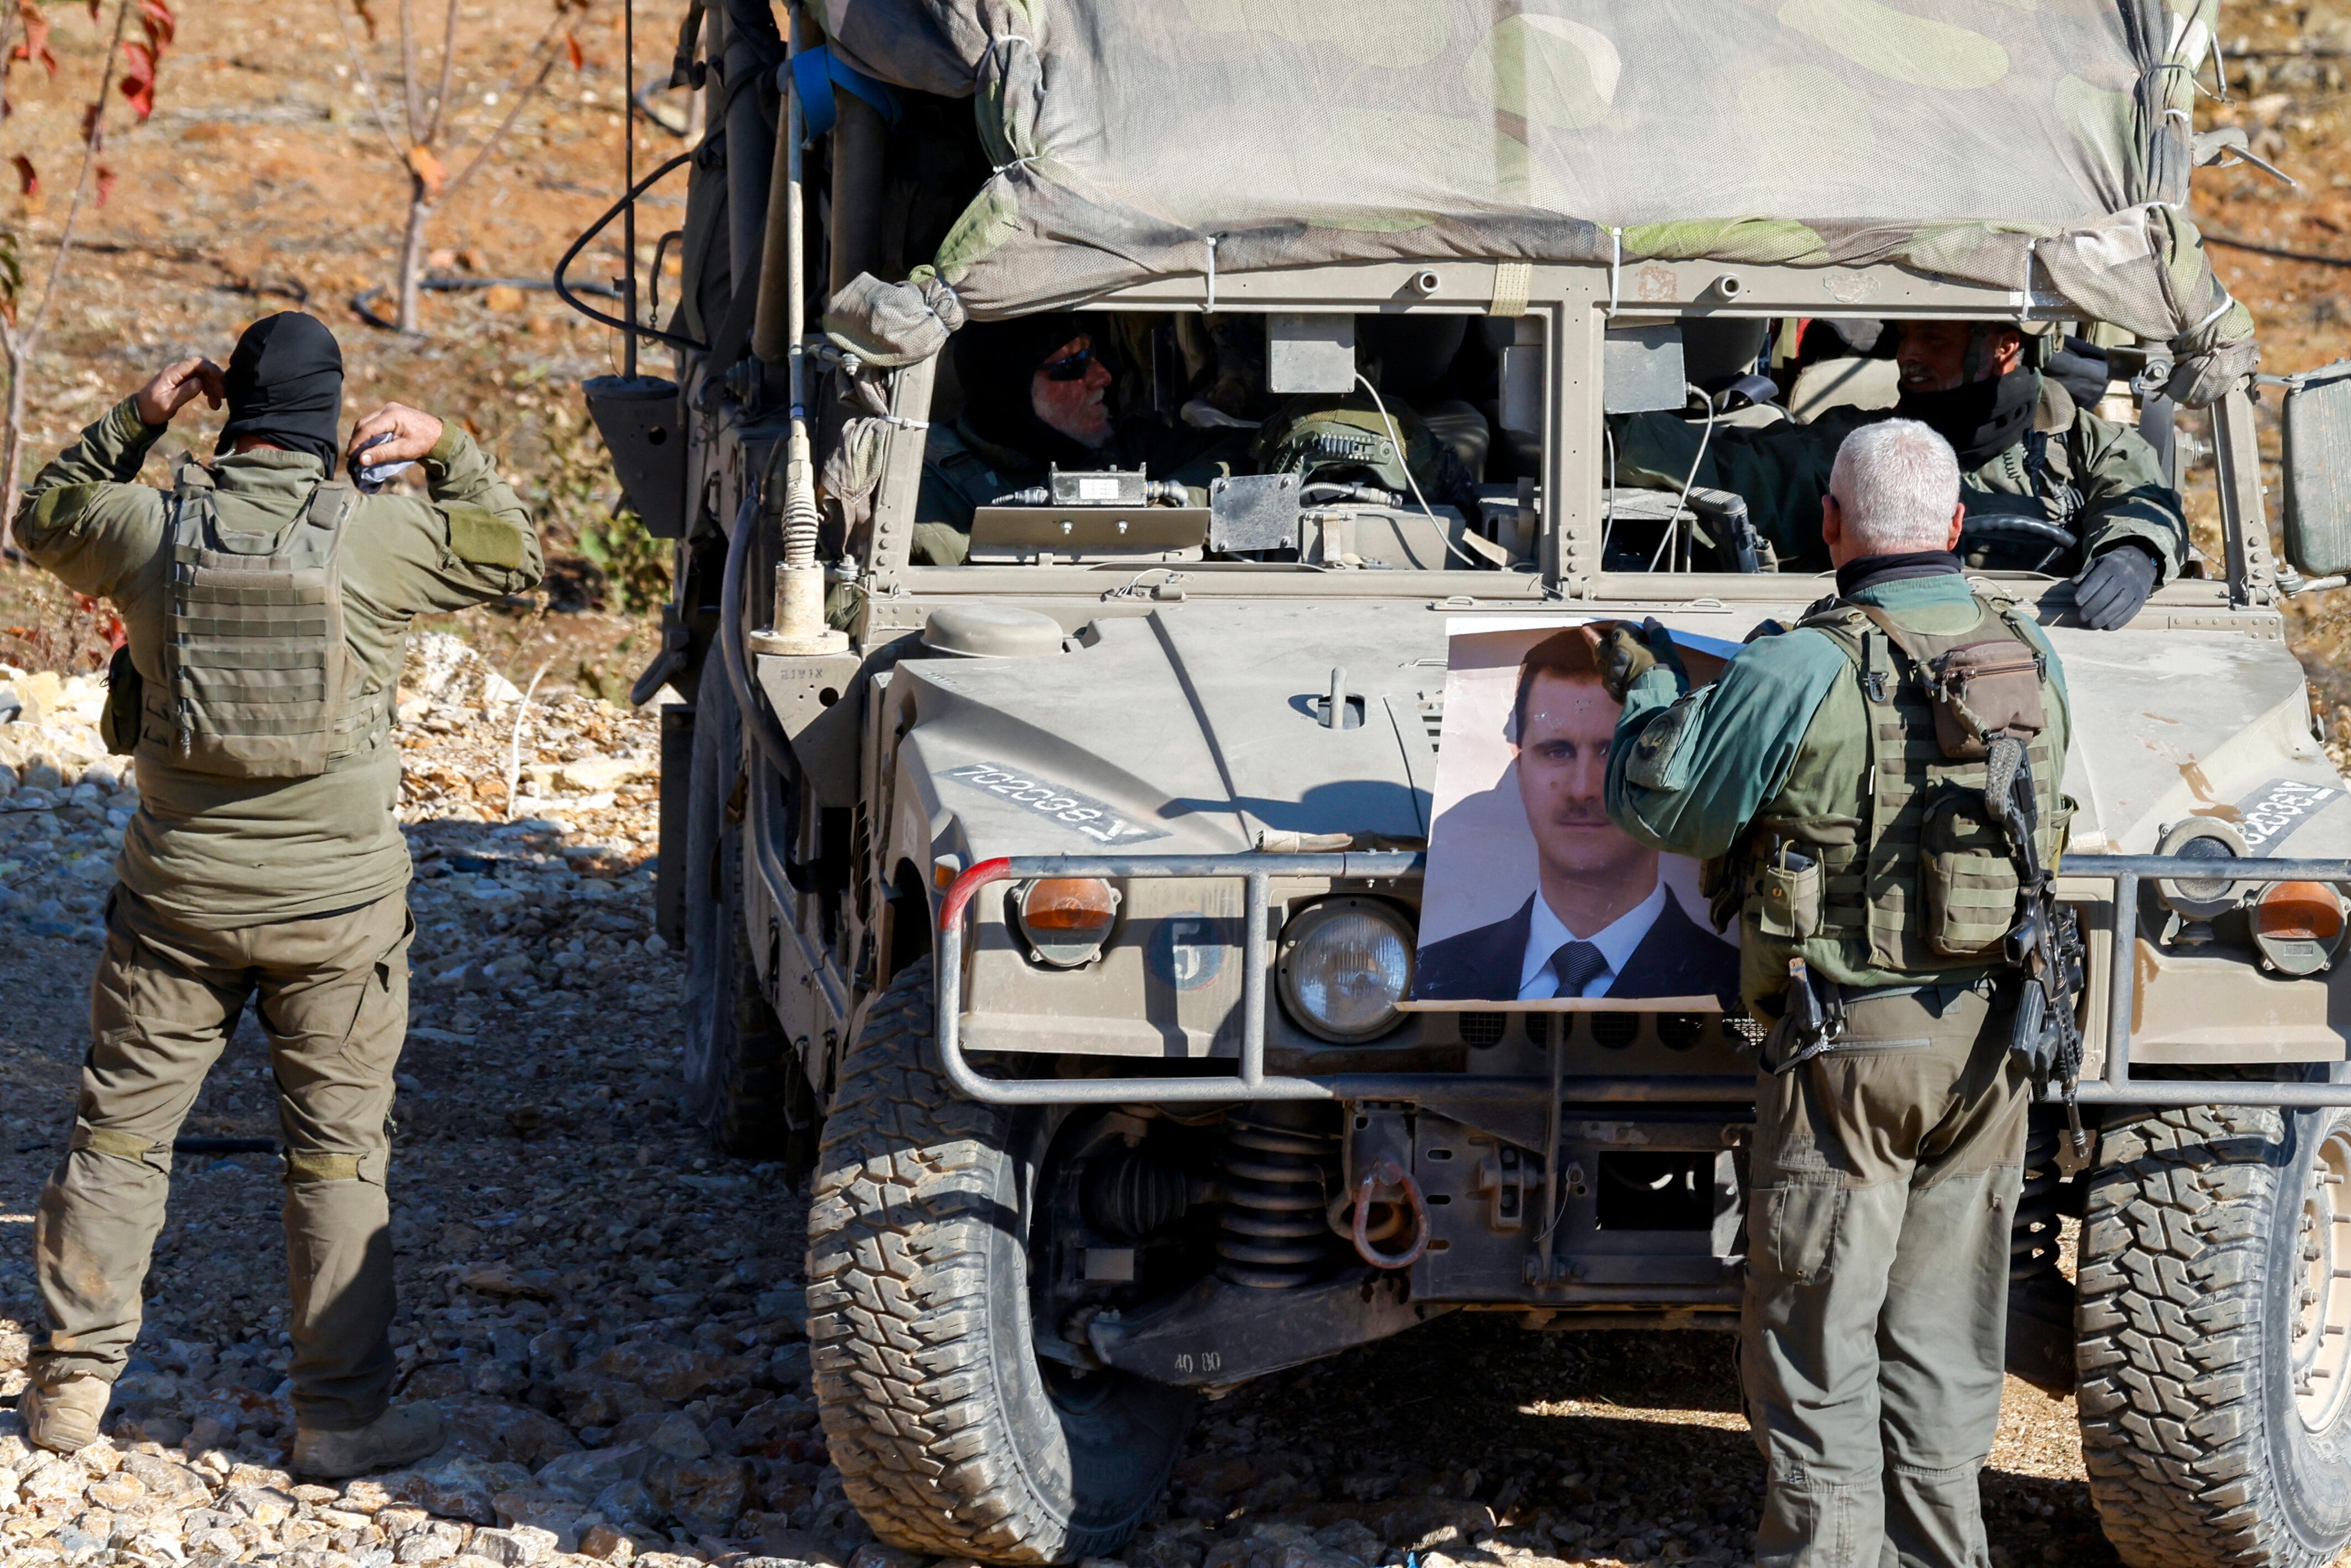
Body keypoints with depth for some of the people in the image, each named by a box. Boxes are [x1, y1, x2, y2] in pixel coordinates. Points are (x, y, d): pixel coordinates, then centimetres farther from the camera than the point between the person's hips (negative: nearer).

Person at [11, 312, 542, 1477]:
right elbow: (512, 557, 7)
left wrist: (133, 422, 14)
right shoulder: (374, 536, -10)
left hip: (178, 889, 2)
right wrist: (448, 452, 12)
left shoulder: (148, 528, -6)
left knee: (119, 1130, 13)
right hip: (337, 899, -1)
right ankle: (342, 1414, 9)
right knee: (338, 1152, 7)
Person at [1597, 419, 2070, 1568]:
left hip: (1847, 1044, -5)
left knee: (1815, 1338, 3)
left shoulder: (1798, 675, -14)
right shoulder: (2034, 663, 2)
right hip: (1990, 1043, 5)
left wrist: (1652, 689, 16)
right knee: (1942, 1335, 15)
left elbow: (1658, 806, -4)